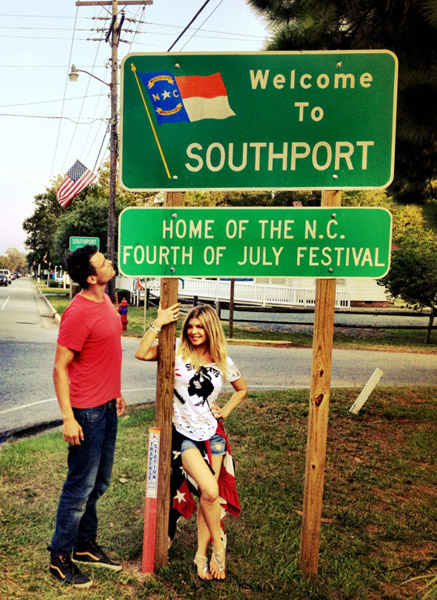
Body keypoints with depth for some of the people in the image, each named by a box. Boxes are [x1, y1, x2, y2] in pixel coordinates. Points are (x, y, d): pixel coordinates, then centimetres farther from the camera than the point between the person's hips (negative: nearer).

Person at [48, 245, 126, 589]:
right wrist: (68, 417, -21)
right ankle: (60, 558, 24)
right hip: (87, 411, -9)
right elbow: (60, 368, -19)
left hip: (107, 406, 9)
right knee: (81, 487, 5)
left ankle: (85, 545, 37)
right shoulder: (78, 313, -22)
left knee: (99, 483, 20)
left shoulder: (104, 300, 6)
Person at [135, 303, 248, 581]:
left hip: (212, 433, 3)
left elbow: (242, 390, 18)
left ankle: (202, 553, 24)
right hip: (185, 433, -3)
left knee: (208, 495, 5)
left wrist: (225, 412, 6)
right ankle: (218, 544, 10)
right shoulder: (178, 351, -5)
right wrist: (159, 323, -20)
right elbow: (142, 353, -19)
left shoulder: (223, 362, 2)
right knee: (210, 491, -15)